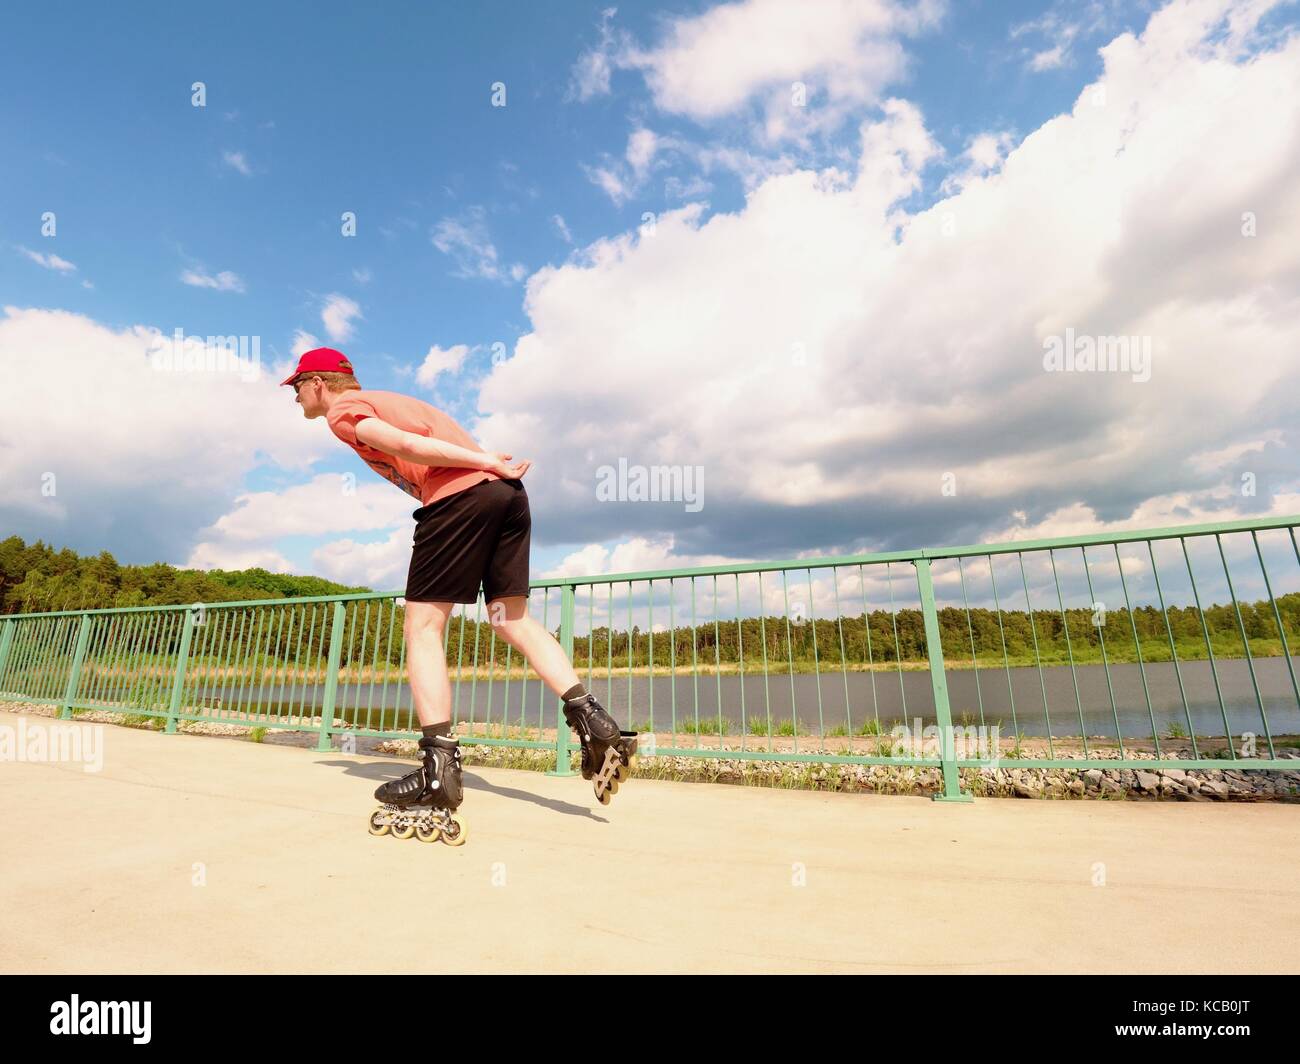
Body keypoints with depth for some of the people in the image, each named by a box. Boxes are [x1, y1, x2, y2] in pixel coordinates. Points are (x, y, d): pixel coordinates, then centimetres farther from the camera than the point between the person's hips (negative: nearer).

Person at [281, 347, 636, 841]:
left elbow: (404, 446, -7)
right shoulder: (385, 400, 37)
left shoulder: (342, 410, 10)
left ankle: (440, 768, -5)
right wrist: (491, 464, 11)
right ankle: (596, 724, 3)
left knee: (422, 627, -1)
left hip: (460, 494, -8)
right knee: (513, 619, 10)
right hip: (508, 492, 8)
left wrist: (489, 465, -10)